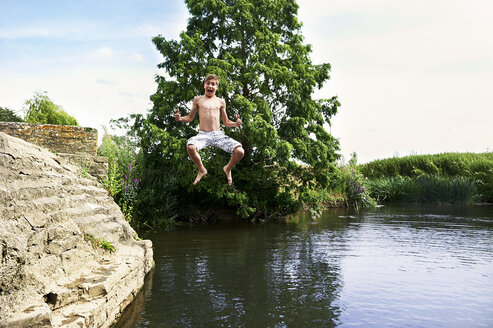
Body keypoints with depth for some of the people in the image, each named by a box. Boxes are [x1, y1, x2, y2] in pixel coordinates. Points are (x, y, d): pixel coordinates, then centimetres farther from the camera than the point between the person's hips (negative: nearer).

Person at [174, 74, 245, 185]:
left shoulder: (220, 101, 14)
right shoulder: (198, 99, 13)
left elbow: (226, 122, 17)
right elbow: (190, 118, 18)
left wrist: (235, 123, -4)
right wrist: (180, 118, -4)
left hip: (218, 134, 1)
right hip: (203, 134, -1)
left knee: (240, 152, -22)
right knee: (190, 147, -36)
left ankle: (228, 169, 14)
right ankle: (202, 170, -3)